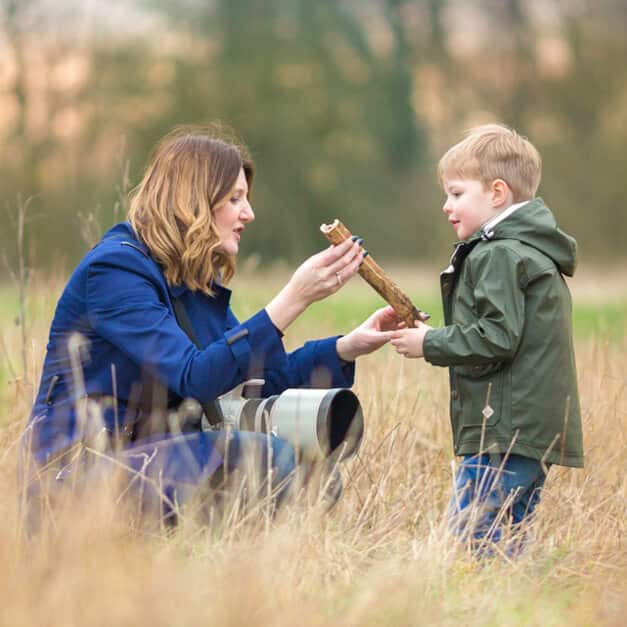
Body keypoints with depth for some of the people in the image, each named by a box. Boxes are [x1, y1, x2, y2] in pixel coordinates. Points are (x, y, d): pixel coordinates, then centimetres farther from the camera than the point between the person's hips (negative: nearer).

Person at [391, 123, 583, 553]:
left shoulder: (499, 256, -12)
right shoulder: (536, 253, 20)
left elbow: (497, 338, -21)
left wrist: (430, 344, -9)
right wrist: (437, 336, 16)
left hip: (505, 435, -11)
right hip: (538, 434, 11)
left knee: (469, 545, -12)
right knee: (505, 547, 13)